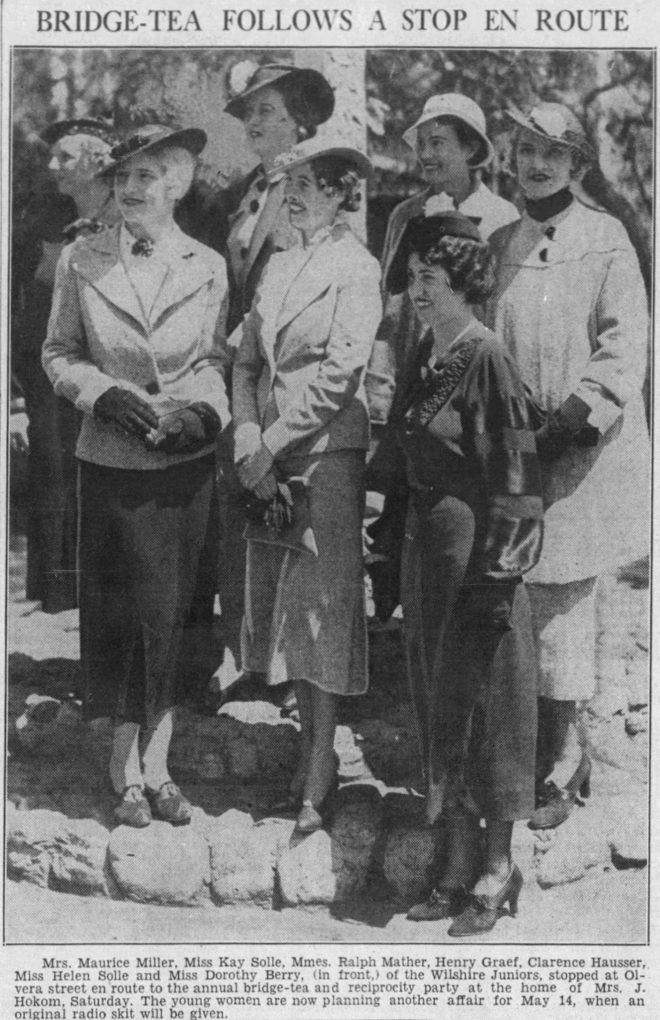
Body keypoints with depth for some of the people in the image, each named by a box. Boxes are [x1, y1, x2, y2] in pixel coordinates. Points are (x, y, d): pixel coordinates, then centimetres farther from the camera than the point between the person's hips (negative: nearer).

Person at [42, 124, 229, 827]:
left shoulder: (207, 267, 3)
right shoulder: (80, 262, 1)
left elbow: (216, 359, 9)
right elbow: (58, 354, 6)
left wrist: (206, 409, -10)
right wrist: (104, 395, -11)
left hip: (189, 460, 1)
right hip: (113, 461, -1)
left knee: (173, 615, 6)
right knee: (131, 613, 0)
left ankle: (155, 763, 19)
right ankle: (128, 768, 15)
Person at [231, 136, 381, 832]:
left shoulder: (356, 268, -5)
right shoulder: (278, 266, 15)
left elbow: (339, 375, -13)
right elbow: (245, 361, 12)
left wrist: (271, 446, -12)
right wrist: (247, 446, -3)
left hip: (326, 452, -7)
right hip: (267, 458, 7)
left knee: (318, 611, -5)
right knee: (279, 610, 8)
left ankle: (316, 788, 1)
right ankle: (310, 753, 21)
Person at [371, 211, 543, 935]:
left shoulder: (487, 360, -13)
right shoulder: (421, 360, 10)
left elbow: (513, 474, -16)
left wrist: (496, 570, -19)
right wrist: (405, 543, 14)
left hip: (475, 549, -8)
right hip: (424, 548, 8)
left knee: (483, 705, 1)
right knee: (439, 709, 12)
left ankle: (499, 868, 15)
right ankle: (459, 867, 23)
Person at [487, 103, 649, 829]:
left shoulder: (605, 239, -2)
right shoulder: (499, 246, 11)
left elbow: (625, 348, -8)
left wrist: (572, 421, -16)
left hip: (587, 445, -4)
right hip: (517, 449, 4)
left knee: (565, 600, -2)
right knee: (534, 599, 5)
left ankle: (562, 765, 9)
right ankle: (563, 752, 20)